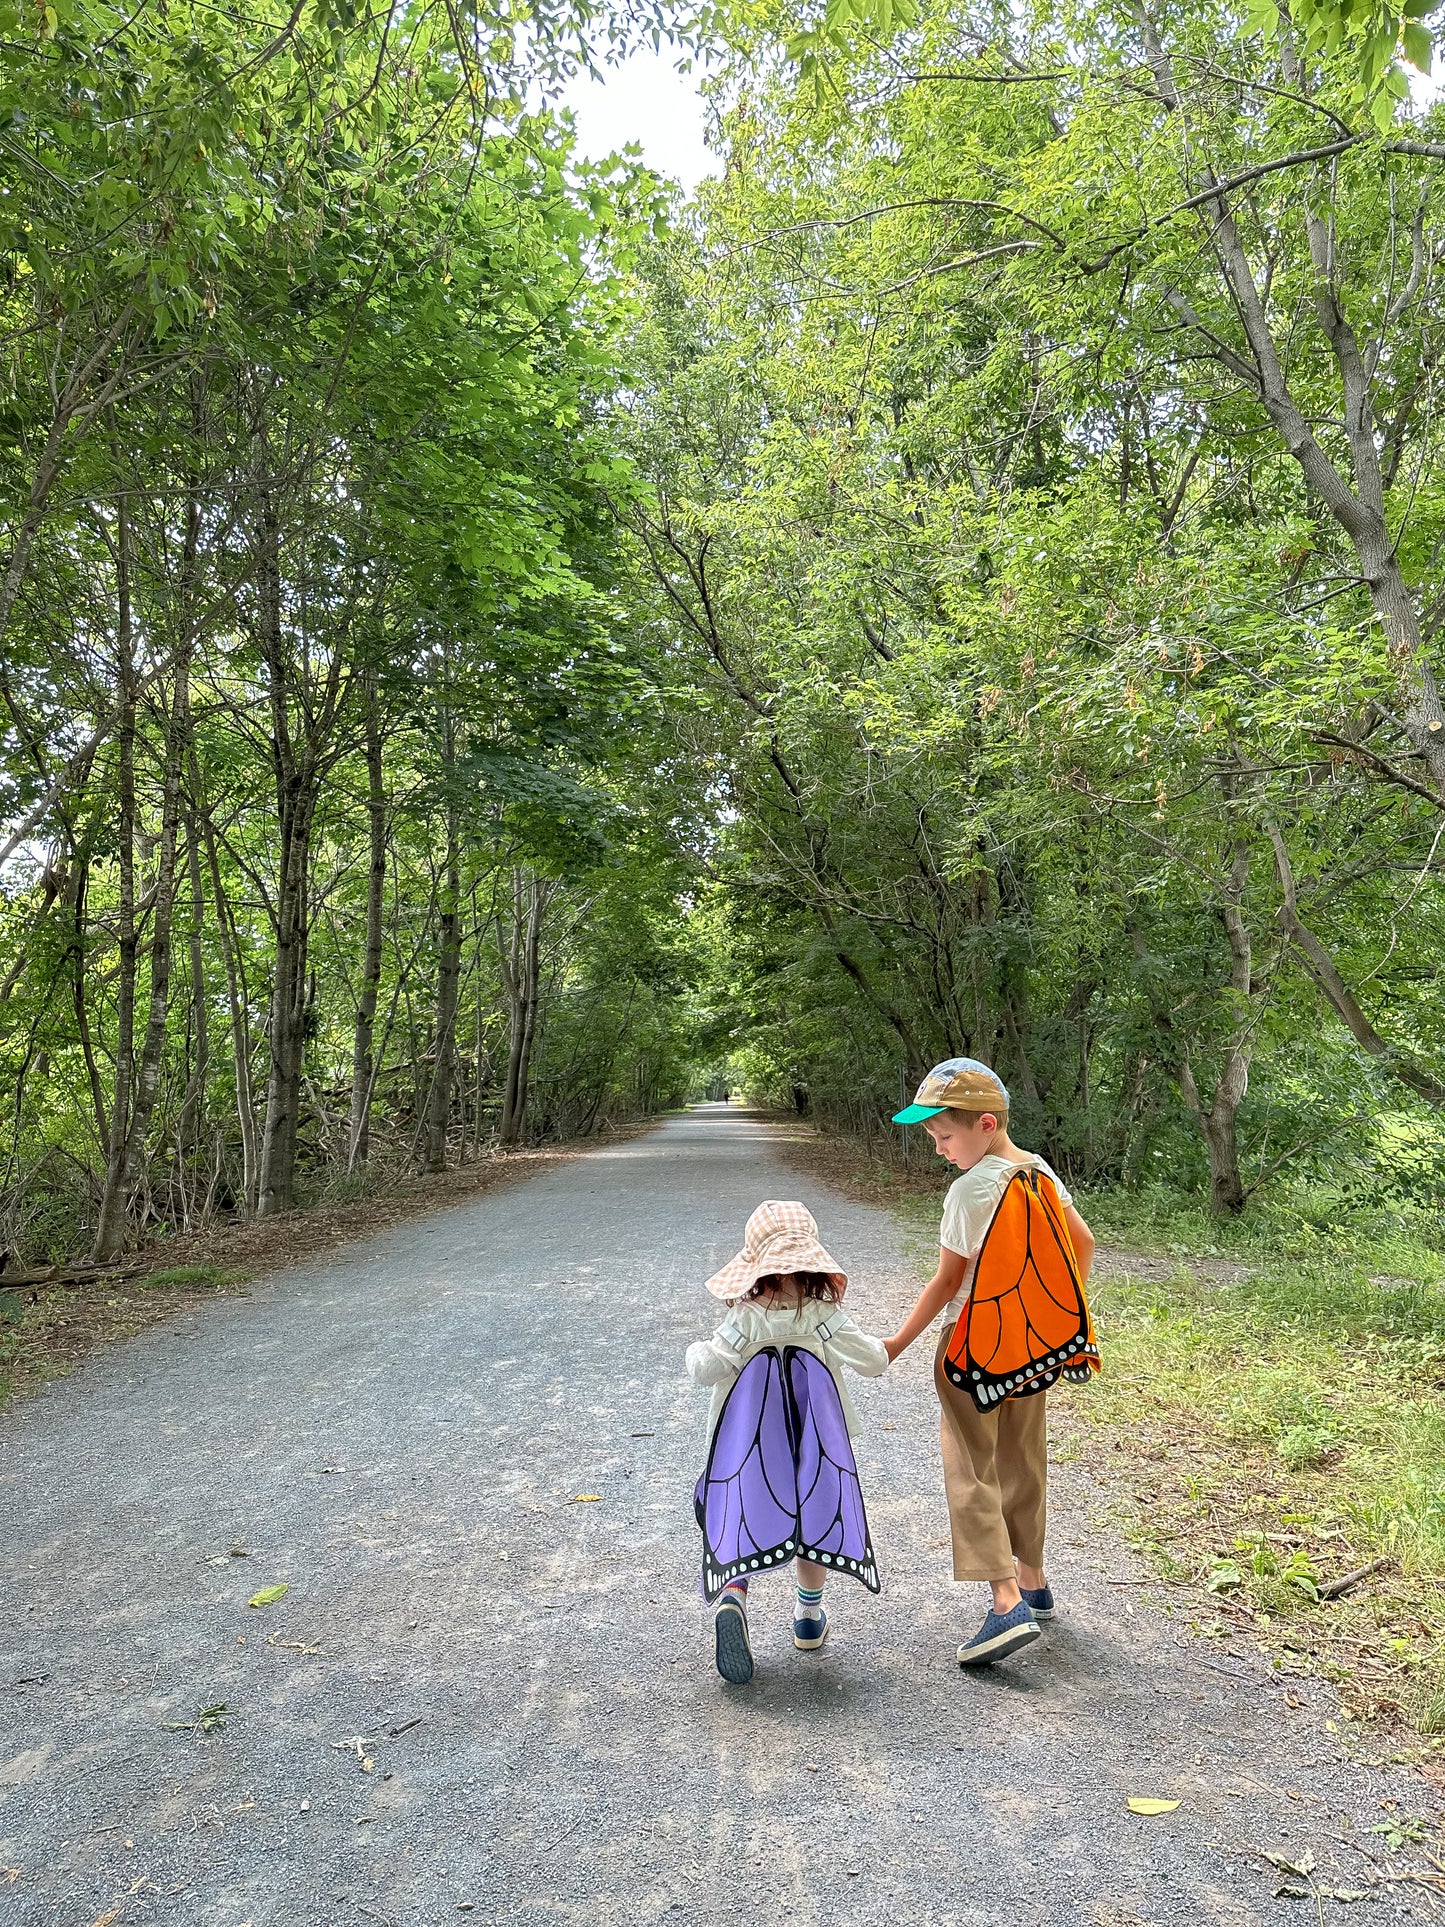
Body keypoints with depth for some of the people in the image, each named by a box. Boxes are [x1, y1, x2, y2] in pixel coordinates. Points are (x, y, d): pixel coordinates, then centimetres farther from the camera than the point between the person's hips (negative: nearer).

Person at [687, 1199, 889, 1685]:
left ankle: (732, 1596, -19)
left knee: (743, 1522, 7)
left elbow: (704, 1370, -16)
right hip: (814, 1444, 1)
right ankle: (809, 1618, 32)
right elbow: (875, 1361, -8)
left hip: (747, 1444, -1)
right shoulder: (826, 1318, -13)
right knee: (812, 1518, 19)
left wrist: (696, 1351, 6)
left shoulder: (745, 1320, -14)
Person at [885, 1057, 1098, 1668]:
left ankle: (1007, 1601, -6)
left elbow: (947, 1280, -15)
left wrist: (900, 1341, -4)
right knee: (1023, 1460, 20)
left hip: (975, 1346, -7)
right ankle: (1032, 1579, 32)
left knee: (971, 1468, 1)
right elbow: (1083, 1244, 10)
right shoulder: (1040, 1173, 0)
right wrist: (1061, 1314, 22)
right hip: (1035, 1345, 7)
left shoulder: (970, 1190, -21)